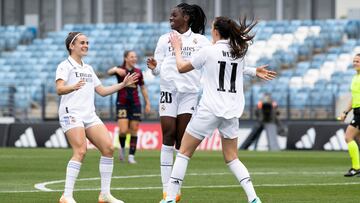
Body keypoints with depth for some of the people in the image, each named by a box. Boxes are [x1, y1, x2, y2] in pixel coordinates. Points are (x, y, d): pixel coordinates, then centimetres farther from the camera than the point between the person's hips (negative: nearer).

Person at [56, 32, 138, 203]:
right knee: (80, 151, -22)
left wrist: (123, 84, 19)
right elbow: (59, 89, -17)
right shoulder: (65, 66, -1)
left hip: (90, 115, 7)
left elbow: (102, 91, 28)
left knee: (108, 148, -6)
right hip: (72, 113, -7)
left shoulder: (88, 69, 24)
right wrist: (73, 87, -38)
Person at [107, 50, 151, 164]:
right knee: (123, 130, -13)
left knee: (134, 130, 0)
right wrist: (116, 70, -46)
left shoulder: (138, 72, 8)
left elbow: (143, 88, 16)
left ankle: (131, 156, 6)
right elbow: (109, 72, -23)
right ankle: (122, 147, 16)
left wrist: (147, 103, 11)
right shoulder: (120, 70, -2)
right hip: (122, 103, -3)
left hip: (135, 103, 3)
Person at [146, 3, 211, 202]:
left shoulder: (200, 40, 5)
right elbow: (158, 69, 7)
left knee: (182, 140, -2)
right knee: (168, 137, -4)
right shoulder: (165, 39, 9)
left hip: (189, 92, -1)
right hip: (169, 90, 1)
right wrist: (154, 67, -16)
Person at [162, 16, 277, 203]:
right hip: (232, 111, 5)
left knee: (184, 151, 5)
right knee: (231, 158, 14)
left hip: (209, 110, -5)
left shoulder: (208, 51, -8)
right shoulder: (240, 51, 5)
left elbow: (182, 68, 6)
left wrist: (177, 49, 20)